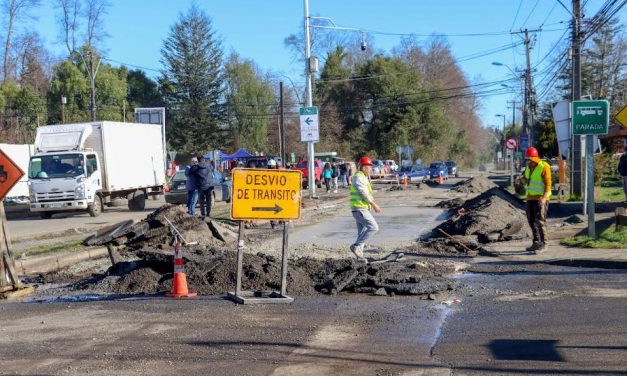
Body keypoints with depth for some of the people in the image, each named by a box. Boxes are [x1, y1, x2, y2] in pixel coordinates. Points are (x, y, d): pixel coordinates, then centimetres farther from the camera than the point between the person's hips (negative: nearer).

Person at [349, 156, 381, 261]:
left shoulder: (363, 178, 18)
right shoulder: (359, 178, -14)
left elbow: (368, 193, 21)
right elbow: (364, 194, -18)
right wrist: (374, 205, -13)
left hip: (362, 209, 10)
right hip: (359, 208, -10)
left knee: (362, 231, 10)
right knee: (373, 227, -14)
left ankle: (360, 255, 13)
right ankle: (356, 246, -10)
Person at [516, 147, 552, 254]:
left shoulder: (544, 167, -12)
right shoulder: (529, 167, 11)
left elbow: (548, 184, -15)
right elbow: (526, 182, 19)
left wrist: (544, 198, -26)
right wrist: (521, 178, -4)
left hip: (541, 199, -8)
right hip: (531, 198, 8)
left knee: (540, 222, -10)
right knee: (532, 221, 10)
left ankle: (543, 244, -5)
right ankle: (536, 243, 20)